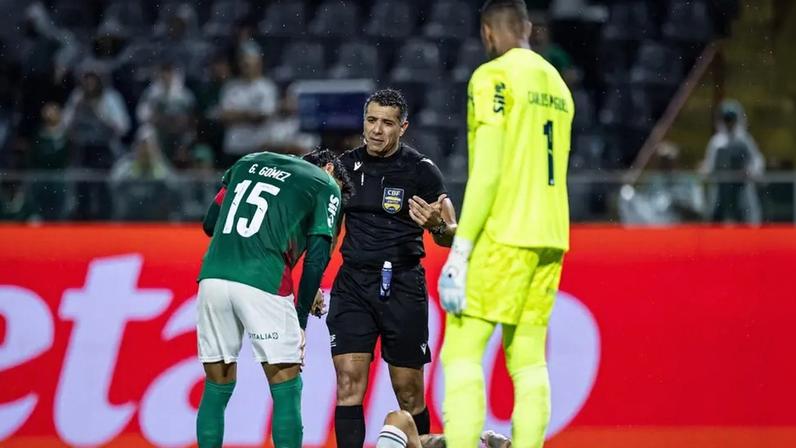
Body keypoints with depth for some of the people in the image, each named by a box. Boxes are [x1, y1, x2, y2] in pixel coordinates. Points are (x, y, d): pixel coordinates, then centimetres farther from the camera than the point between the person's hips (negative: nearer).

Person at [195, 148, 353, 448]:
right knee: (286, 389, 4)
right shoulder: (326, 186, 12)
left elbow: (210, 224, 24)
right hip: (263, 283, -5)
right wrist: (301, 320, 7)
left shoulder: (250, 163, 26)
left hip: (212, 277, 5)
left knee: (217, 387, 13)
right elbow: (316, 259, 3)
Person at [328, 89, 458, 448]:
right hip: (353, 283, 2)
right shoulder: (346, 165, 7)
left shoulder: (421, 171, -5)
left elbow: (450, 236, -3)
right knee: (349, 382, -10)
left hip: (402, 285, -2)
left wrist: (437, 225, -27)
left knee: (409, 392, 1)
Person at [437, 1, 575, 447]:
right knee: (528, 358, 7)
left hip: (503, 236, -7)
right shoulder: (557, 84, 17)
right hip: (550, 239, 7)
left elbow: (486, 172, -14)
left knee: (462, 352, -8)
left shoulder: (494, 77, -7)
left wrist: (460, 250, -15)